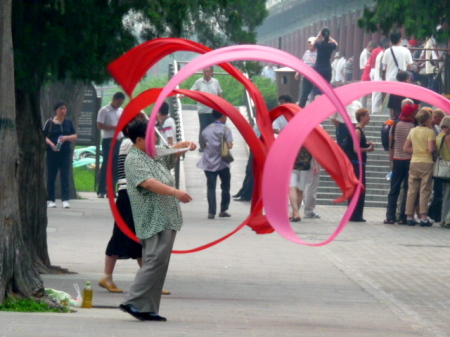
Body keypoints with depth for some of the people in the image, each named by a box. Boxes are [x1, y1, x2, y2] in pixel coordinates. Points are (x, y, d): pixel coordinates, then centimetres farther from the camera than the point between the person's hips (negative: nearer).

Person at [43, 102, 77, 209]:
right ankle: (50, 200, 8)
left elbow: (75, 136, 9)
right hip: (52, 152, -1)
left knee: (65, 176, -5)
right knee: (51, 176, 2)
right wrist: (51, 143, -18)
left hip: (65, 153, 1)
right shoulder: (50, 122, 2)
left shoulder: (68, 122, 9)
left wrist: (66, 138, -11)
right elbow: (44, 136, 0)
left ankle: (65, 200, -7)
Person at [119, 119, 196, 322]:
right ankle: (134, 303, -15)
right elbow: (148, 183, -26)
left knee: (158, 263, 9)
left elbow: (173, 151, 33)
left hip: (167, 220, 10)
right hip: (154, 220, -10)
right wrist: (175, 192, -36)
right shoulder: (134, 160, -11)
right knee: (156, 261, -16)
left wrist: (187, 145, 10)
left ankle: (148, 309, 10)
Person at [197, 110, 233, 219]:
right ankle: (223, 210, 14)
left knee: (211, 187, 2)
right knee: (225, 186, 13)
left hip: (209, 164, 3)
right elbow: (229, 145, -16)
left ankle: (211, 212, -5)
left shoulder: (207, 129, 8)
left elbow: (203, 144, 16)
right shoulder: (225, 130, -8)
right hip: (222, 163, -3)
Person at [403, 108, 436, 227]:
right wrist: (435, 148, 3)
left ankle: (409, 216, 8)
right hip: (426, 162, -5)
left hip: (414, 162, 5)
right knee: (425, 191, -2)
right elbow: (431, 149, -18)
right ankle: (423, 217, -5)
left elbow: (405, 148, 8)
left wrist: (416, 150, 9)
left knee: (412, 190, 8)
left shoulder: (412, 131, 8)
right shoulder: (429, 132, -9)